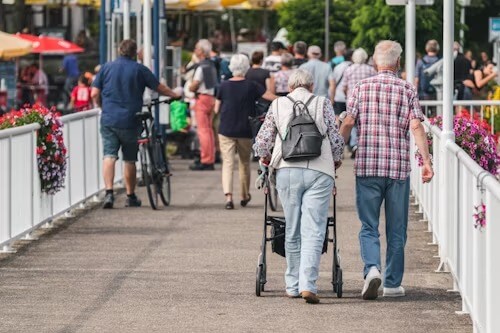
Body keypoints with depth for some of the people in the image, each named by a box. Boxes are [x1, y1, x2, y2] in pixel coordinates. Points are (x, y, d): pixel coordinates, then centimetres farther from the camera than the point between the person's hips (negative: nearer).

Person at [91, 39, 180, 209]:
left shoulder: (106, 68, 5)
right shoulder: (139, 69, 0)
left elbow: (95, 94, 2)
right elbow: (159, 87, 6)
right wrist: (175, 95, 24)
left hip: (108, 119, 1)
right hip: (130, 121, -1)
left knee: (109, 156, -2)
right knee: (130, 159, 9)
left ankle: (109, 192, -19)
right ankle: (131, 197, 18)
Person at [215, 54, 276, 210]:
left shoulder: (224, 86, -3)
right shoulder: (251, 86, -5)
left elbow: (216, 109, 3)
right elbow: (273, 98, -11)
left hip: (226, 131, 0)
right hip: (245, 131, 0)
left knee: (227, 163, -1)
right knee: (245, 162, 17)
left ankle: (228, 195, -21)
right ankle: (245, 196, 29)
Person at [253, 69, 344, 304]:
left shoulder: (278, 104, 12)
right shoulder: (323, 103, 9)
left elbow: (261, 141, 10)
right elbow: (336, 140, 7)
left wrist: (265, 157, 32)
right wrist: (335, 160, 27)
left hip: (287, 170, 2)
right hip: (319, 170, -2)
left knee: (292, 231, 12)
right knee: (313, 231, -4)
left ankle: (293, 285, 17)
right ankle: (308, 284, -16)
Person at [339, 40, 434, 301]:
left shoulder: (361, 88, 3)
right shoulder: (407, 90, 2)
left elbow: (347, 123, -3)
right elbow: (416, 126, -8)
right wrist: (426, 160, -10)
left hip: (366, 165, 0)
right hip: (398, 167, 0)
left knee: (368, 226, 6)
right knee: (396, 230, 10)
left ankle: (372, 268, -18)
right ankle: (392, 283, 13)